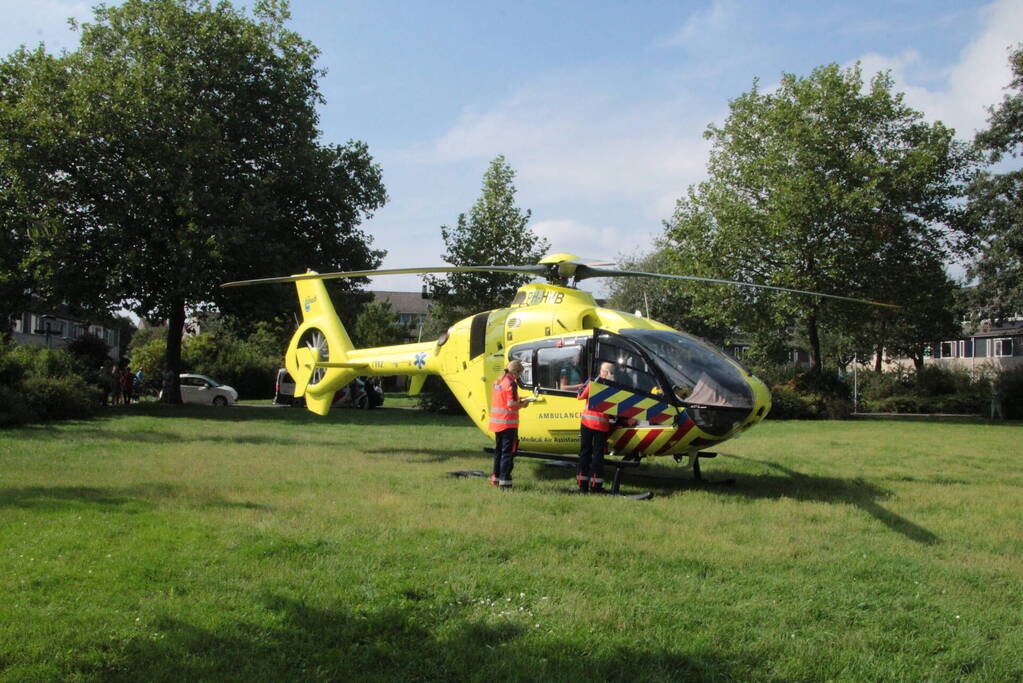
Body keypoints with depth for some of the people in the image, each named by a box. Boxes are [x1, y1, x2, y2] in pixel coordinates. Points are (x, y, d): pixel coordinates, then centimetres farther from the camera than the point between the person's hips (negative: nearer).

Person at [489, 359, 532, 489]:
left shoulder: (498, 381, 12)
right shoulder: (511, 383, -14)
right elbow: (511, 405, -20)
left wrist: (518, 400, 15)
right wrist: (523, 404, -3)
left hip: (496, 423, 8)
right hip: (508, 423, -8)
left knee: (499, 450, 18)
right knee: (508, 452, -3)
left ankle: (495, 478, 26)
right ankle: (504, 481, -5)